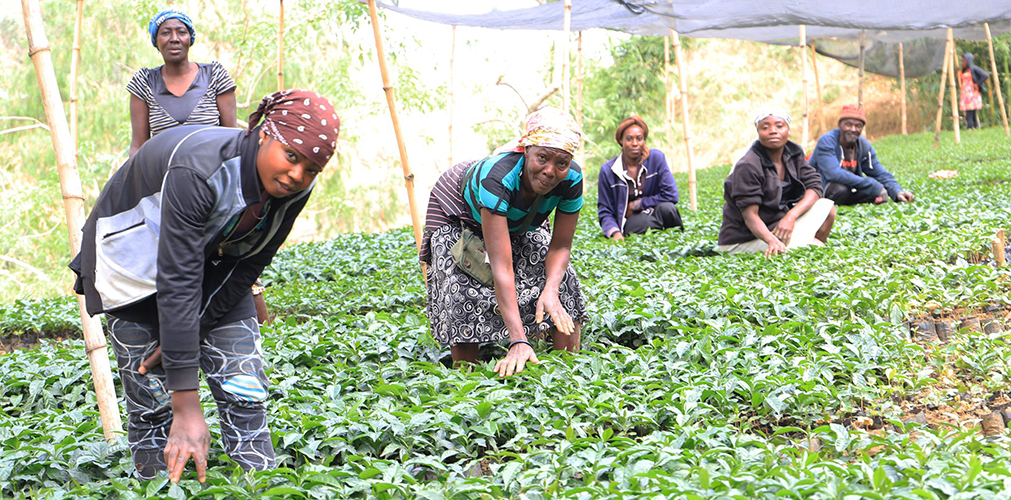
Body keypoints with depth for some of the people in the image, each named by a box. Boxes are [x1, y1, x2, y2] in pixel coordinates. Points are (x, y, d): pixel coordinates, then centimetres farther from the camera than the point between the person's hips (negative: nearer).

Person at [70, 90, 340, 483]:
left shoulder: (293, 191, -21)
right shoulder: (198, 172, -40)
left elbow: (246, 268, -9)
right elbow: (176, 286, -42)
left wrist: (184, 336, -15)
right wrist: (187, 407, -43)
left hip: (213, 259, 5)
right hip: (135, 255, -5)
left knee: (245, 390, -6)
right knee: (152, 399, -7)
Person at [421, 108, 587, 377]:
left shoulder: (572, 179, -32)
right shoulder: (497, 177, -46)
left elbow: (560, 247, -21)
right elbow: (502, 267, -51)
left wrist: (551, 290, -42)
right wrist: (518, 342, -56)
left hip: (519, 221, 4)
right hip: (460, 211, -4)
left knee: (561, 280, -8)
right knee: (465, 294, -21)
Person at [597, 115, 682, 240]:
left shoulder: (656, 158, -3)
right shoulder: (607, 171, -5)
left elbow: (671, 195, -9)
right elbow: (604, 212, -2)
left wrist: (636, 205, -8)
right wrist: (615, 233, -23)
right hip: (628, 222, -2)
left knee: (666, 208, -32)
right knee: (644, 221, -36)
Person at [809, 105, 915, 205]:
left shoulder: (864, 146, 2)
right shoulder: (826, 141, -20)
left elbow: (880, 174, 3)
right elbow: (835, 174, -33)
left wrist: (897, 192, -20)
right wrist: (872, 184, -33)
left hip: (850, 191, 6)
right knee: (840, 189, -38)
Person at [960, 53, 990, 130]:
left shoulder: (974, 69, -6)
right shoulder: (963, 71, 19)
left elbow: (986, 75, -15)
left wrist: (977, 85, -13)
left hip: (972, 94, -8)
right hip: (965, 94, 8)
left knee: (969, 116, -14)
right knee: (972, 116, 5)